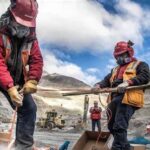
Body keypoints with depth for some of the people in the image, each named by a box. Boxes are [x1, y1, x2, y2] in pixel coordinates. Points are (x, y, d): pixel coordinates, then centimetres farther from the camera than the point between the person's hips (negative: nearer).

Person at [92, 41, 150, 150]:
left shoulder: (140, 65, 13)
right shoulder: (115, 69, 32)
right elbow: (106, 80, 19)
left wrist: (128, 82, -21)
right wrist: (99, 85, -5)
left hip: (128, 98, -7)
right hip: (115, 99, 8)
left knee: (119, 127, -17)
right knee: (112, 126, 9)